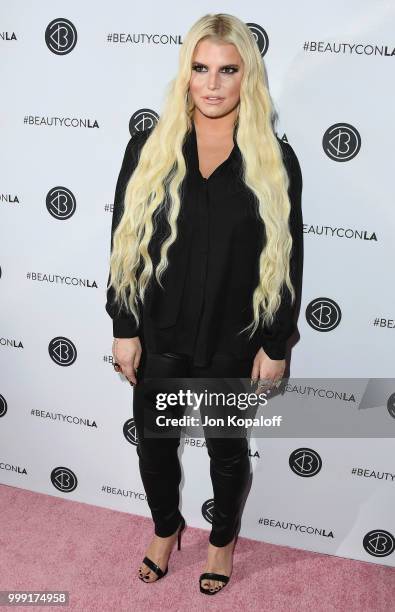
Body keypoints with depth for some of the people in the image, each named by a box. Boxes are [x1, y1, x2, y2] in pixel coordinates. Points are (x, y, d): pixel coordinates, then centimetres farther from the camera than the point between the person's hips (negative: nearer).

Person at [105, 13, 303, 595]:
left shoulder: (275, 160, -6)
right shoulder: (149, 147, -4)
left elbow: (287, 260, -3)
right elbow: (126, 241, -2)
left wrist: (275, 345, -3)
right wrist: (123, 328, -3)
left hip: (233, 341, -1)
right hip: (158, 334, 2)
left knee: (227, 449, 17)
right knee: (154, 443, 17)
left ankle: (223, 537, 47)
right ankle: (166, 527, 48)